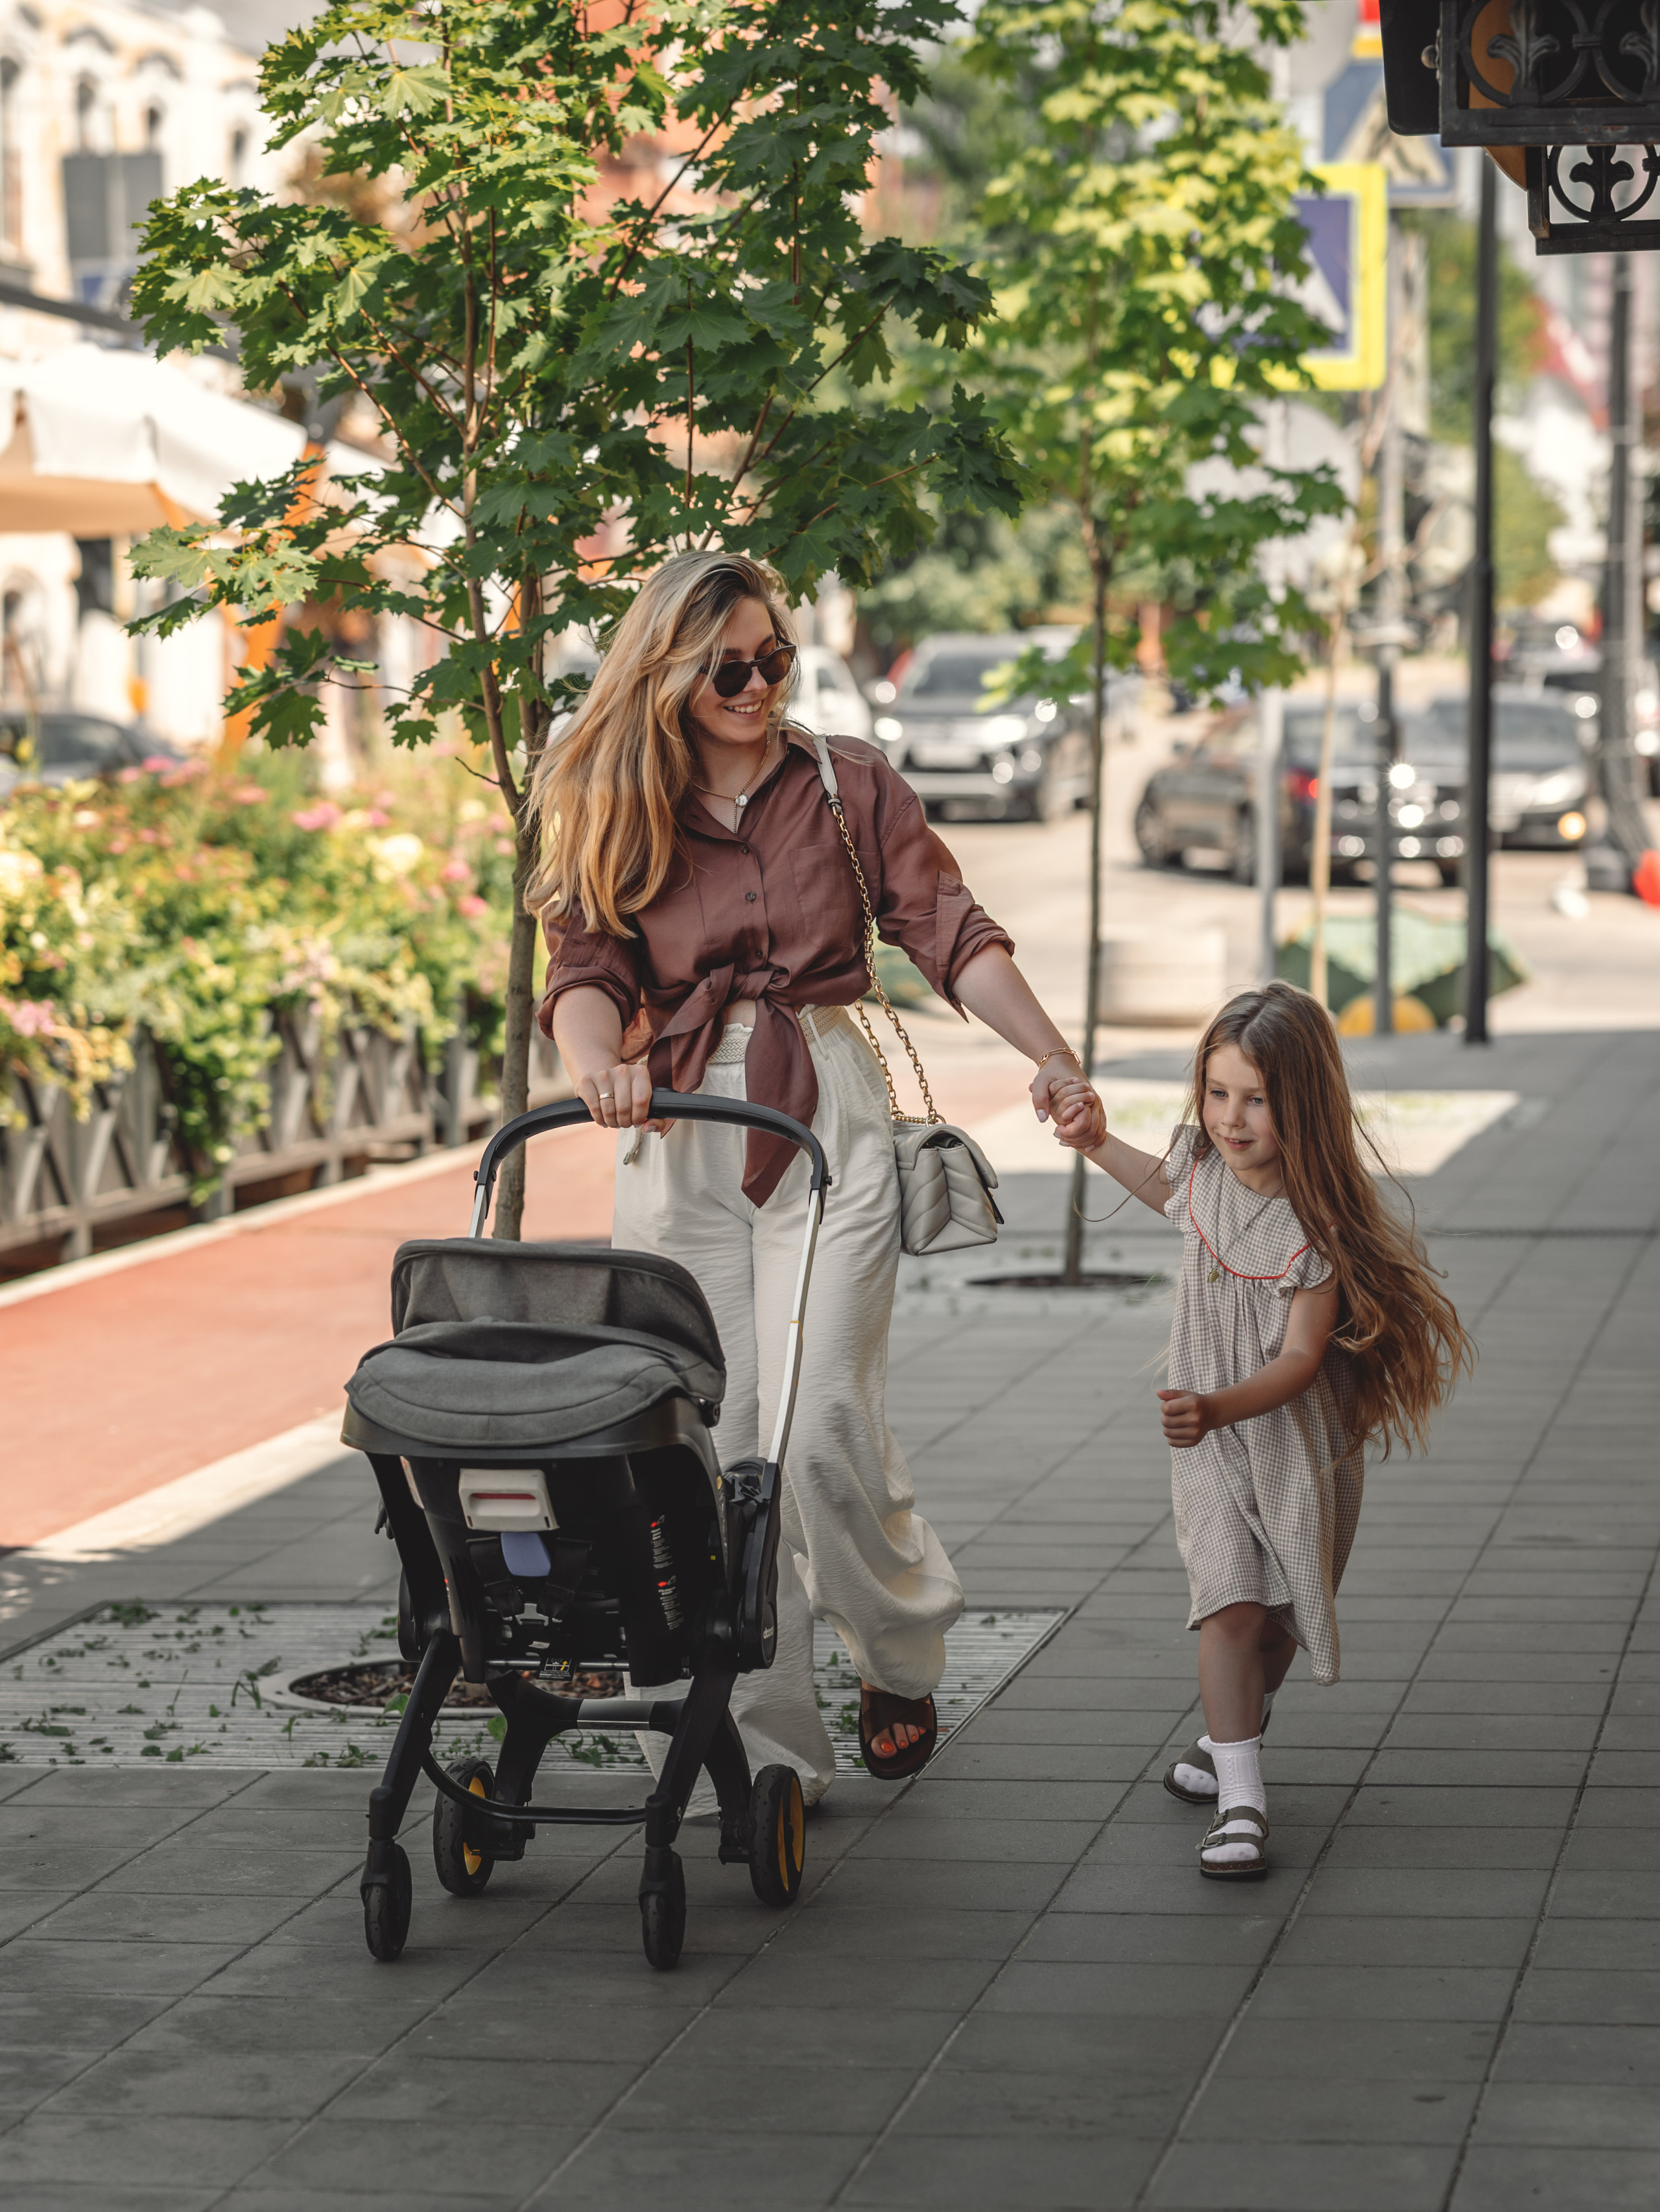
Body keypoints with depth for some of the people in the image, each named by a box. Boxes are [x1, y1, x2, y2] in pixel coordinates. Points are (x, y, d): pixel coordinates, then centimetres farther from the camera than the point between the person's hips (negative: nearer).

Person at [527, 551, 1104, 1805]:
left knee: (822, 1425, -13)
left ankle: (901, 1653, 14)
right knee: (713, 1447, -1)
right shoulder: (616, 814, 9)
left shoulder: (848, 785, 7)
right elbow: (587, 968, -2)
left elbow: (950, 934, 2)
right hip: (677, 1139, 2)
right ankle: (766, 1749, 6)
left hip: (827, 1114, -2)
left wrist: (1054, 1059, -12)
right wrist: (596, 1064, -25)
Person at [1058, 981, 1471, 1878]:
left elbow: (1301, 1359, -29)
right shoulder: (1205, 1161, -10)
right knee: (1230, 1606, -13)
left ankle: (1231, 1735, 41)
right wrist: (1096, 1145, 19)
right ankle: (1239, 1800, -14)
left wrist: (1220, 1407, -44)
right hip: (1209, 1440, 2)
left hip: (1298, 1442, -2)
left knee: (1278, 1618, 13)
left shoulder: (1319, 1222, -25)